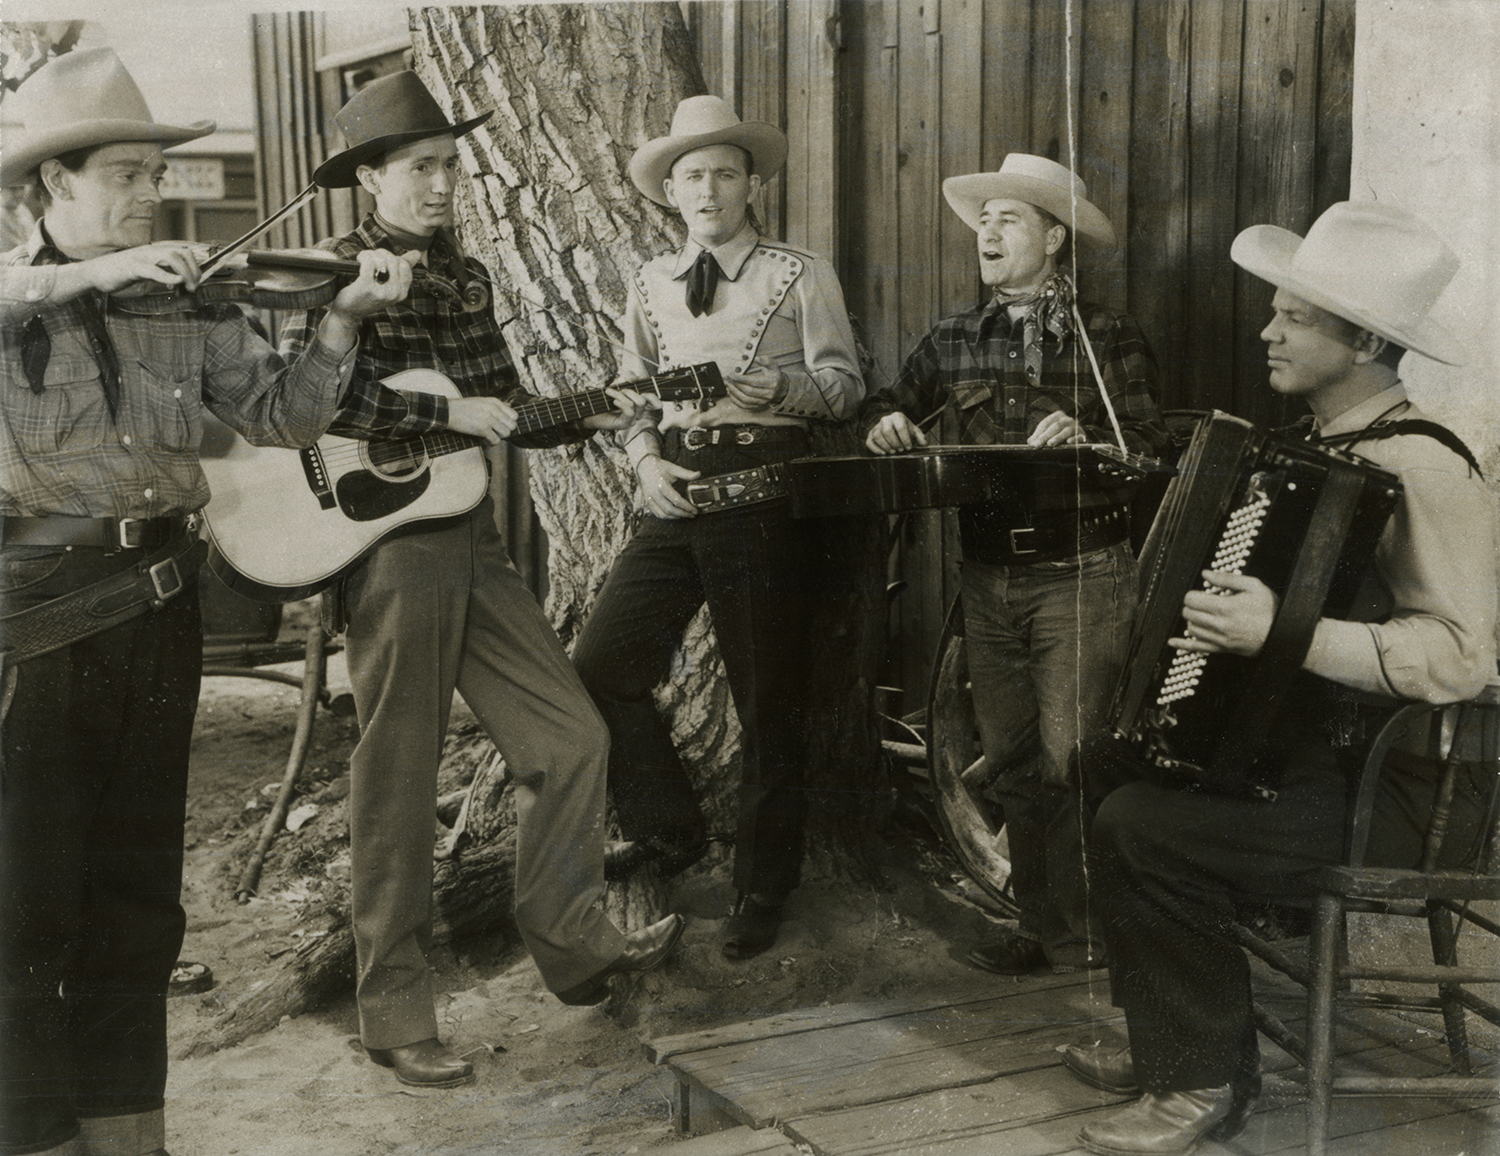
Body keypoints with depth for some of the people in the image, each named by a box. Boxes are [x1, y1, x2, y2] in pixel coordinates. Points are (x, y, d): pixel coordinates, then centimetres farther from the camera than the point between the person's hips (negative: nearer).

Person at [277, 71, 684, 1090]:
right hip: (391, 545, -7)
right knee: (400, 781, 1)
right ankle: (396, 1015, 14)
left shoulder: (463, 273, 14)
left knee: (572, 737, 7)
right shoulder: (342, 271, -7)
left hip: (473, 543, 7)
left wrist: (587, 418, 3)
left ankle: (572, 946, 22)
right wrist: (447, 413, -23)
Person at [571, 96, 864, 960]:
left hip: (763, 503, -4)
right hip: (676, 503, 5)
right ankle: (668, 829, 25)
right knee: (602, 671, 1)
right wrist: (647, 457, -4)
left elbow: (845, 386, -3)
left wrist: (770, 386, -21)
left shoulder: (801, 275, 0)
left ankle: (763, 887, 20)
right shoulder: (652, 285, 13)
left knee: (769, 702, 3)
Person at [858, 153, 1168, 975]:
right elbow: (889, 406, 22)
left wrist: (1084, 441, -26)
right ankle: (1040, 923, 22)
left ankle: (1080, 929, 10)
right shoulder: (954, 342, 12)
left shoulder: (1110, 339, 0)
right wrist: (888, 423, -2)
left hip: (1082, 574, -4)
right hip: (989, 576, 5)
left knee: (1067, 760, -9)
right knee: (1010, 763, 9)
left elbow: (1148, 447, -7)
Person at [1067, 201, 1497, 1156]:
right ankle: (1172, 1039, 20)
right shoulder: (1327, 444, 8)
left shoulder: (1419, 464, -21)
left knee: (1143, 827, -21)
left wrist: (1285, 633, -35)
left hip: (1398, 787, -10)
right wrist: (1222, 614, 13)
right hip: (1314, 746, 10)